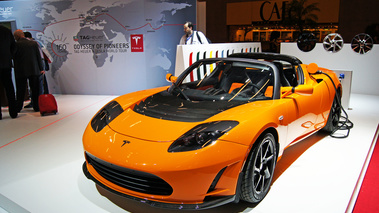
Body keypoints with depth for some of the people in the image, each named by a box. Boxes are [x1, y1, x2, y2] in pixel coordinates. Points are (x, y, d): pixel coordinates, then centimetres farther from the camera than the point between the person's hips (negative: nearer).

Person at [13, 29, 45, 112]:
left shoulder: (16, 45, -6)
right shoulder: (34, 43, 3)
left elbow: (14, 58, -2)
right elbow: (39, 56, 4)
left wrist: (16, 69, 12)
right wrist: (41, 68, 7)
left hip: (21, 71, -2)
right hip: (34, 70, 2)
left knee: (20, 90, 7)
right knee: (35, 90, 8)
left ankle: (18, 107, 11)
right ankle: (36, 106, 10)